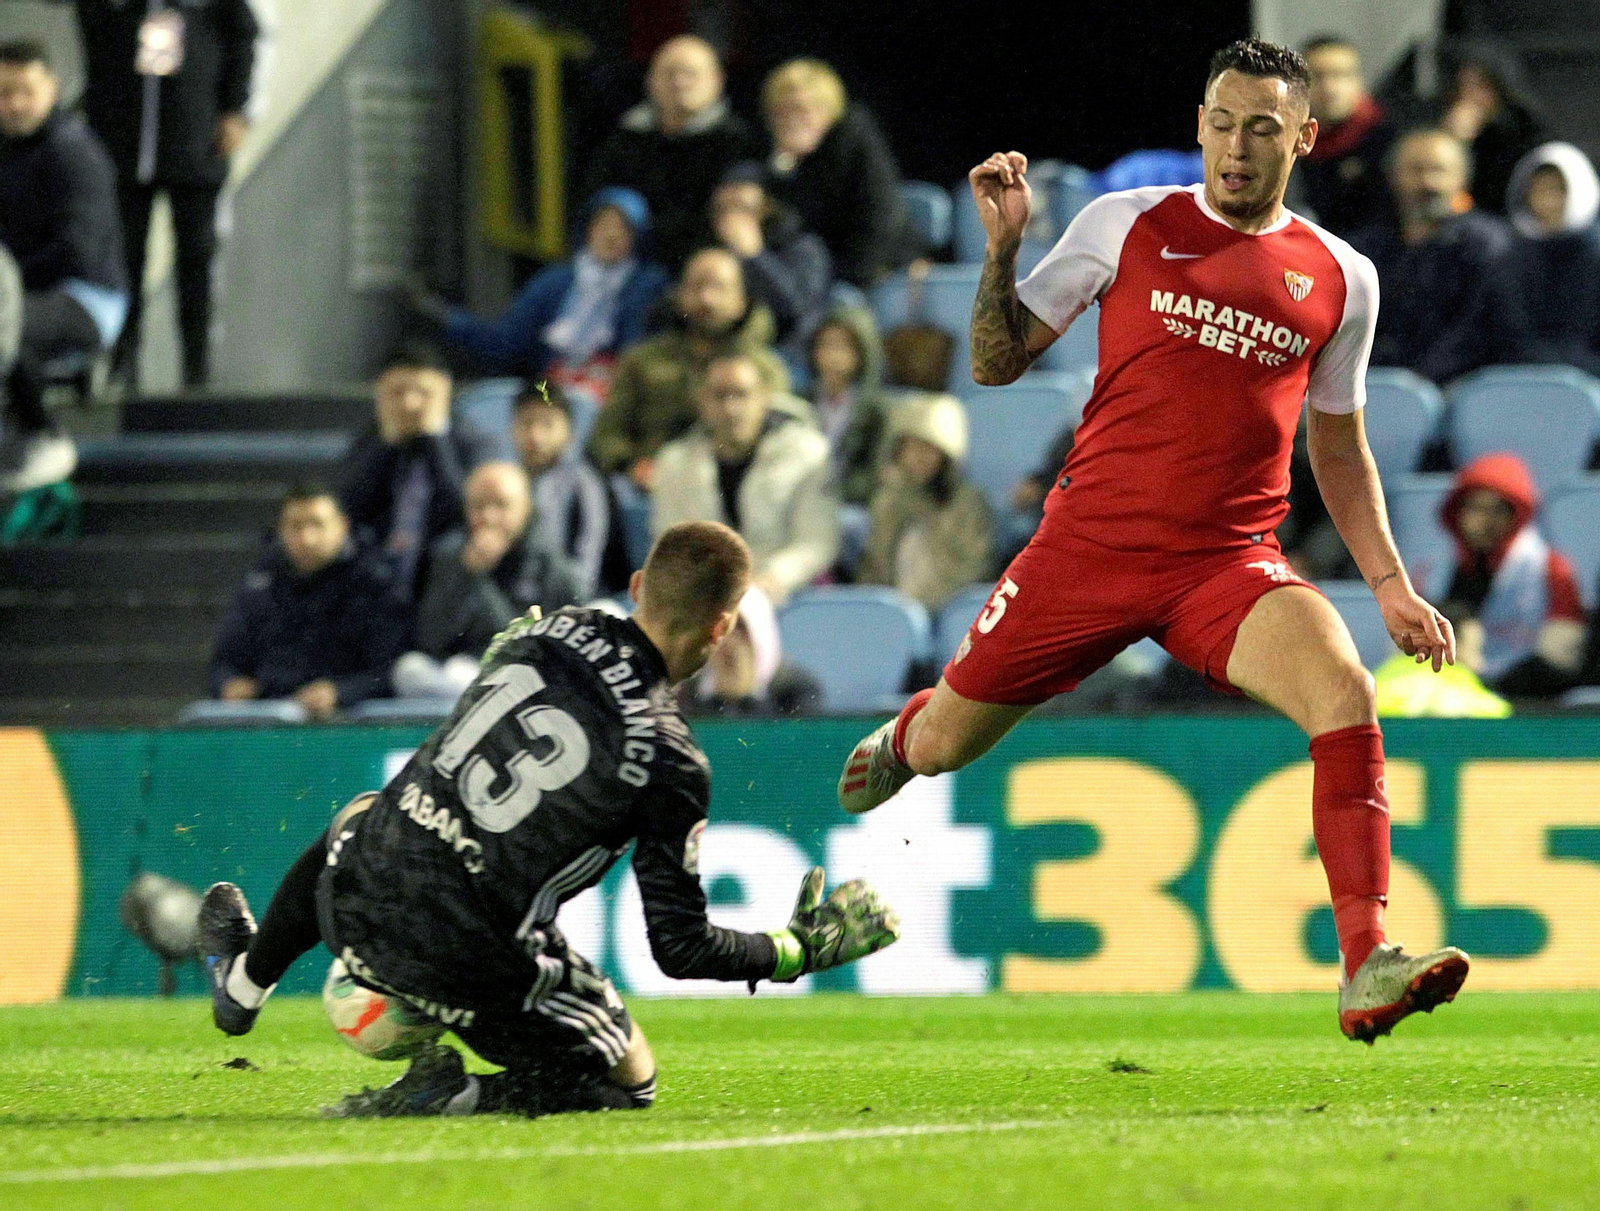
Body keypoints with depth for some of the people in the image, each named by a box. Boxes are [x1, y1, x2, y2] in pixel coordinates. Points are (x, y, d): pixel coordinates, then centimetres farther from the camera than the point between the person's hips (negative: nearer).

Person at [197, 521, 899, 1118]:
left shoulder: (540, 631, -1)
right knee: (629, 1079, 15)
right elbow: (681, 948, -9)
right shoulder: (672, 764, -14)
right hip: (470, 962, -5)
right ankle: (448, 1098, -7)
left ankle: (241, 984, 55)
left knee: (359, 820, 40)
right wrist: (799, 951, 6)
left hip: (353, 900, 5)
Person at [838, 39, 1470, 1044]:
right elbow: (997, 363, 6)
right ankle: (897, 742, 49)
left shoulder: (1340, 280, 7)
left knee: (1345, 687, -28)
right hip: (1090, 540, 0)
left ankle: (1367, 969, -31)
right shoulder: (1127, 225, 2)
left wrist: (1390, 584, 13)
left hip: (1229, 563, 0)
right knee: (944, 744, 7)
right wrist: (1003, 248, -9)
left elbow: (1339, 444, 20)